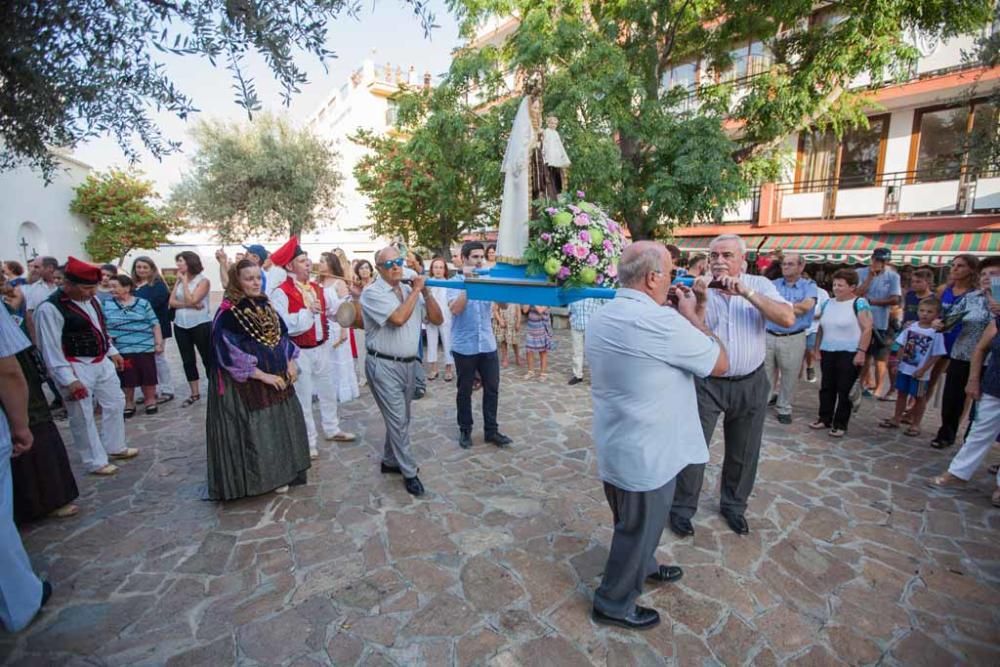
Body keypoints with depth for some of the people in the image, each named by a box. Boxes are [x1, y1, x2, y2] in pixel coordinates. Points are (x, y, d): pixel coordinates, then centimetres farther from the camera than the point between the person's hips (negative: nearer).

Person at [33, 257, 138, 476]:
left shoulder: (91, 300, 4)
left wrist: (113, 352, 20)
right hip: (76, 367, -8)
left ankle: (115, 448, 35)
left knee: (115, 404, 18)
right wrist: (69, 380, -22)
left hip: (102, 362, 8)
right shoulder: (50, 309, -19)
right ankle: (96, 462, 17)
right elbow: (50, 348, -19)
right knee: (83, 417, 4)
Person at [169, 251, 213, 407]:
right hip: (181, 326, 6)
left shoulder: (203, 280, -7)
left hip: (201, 325, -6)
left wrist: (185, 280, -10)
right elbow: (171, 302, 1)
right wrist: (189, 305, -15)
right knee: (188, 360, 11)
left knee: (208, 359, 0)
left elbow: (191, 300, -18)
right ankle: (194, 393, 21)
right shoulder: (179, 281, 10)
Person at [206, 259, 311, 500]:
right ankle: (259, 478, 18)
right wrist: (262, 375, -19)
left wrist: (290, 363, 3)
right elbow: (230, 353, -18)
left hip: (277, 377, 7)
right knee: (255, 430, 1)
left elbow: (282, 335, 14)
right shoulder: (228, 313, -14)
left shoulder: (265, 304, 7)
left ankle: (279, 474, 29)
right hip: (246, 383, -7)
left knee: (281, 425, 14)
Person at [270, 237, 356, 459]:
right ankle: (308, 442, 22)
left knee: (328, 390, 19)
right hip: (299, 352, -7)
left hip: (322, 348, 7)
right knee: (304, 397, 6)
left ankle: (332, 429, 38)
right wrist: (307, 312, -24)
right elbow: (282, 325, -24)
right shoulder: (281, 293, -15)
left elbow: (333, 312, 10)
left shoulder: (317, 289, 8)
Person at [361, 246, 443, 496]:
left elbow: (437, 319, 3)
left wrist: (426, 291, -8)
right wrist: (416, 290, -15)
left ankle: (390, 461, 36)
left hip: (408, 364, 6)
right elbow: (398, 318, -25)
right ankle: (409, 473, 13)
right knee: (398, 421, -1)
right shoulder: (372, 292, -10)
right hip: (384, 366, -6)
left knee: (400, 419, 17)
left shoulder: (410, 291, 7)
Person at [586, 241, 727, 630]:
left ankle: (642, 567, 53)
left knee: (632, 522, 29)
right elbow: (720, 364, -13)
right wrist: (691, 315, -4)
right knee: (638, 529, 14)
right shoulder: (661, 322, -27)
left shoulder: (600, 319, 0)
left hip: (613, 446, 8)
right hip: (646, 454, -8)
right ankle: (614, 604, 34)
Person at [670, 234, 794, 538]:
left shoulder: (760, 285, -3)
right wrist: (701, 301, -27)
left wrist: (746, 292, -26)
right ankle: (682, 509, 19)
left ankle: (734, 505, 38)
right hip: (707, 382, -2)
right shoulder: (699, 288, -6)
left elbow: (788, 319, -18)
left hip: (751, 383, 2)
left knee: (743, 453, 16)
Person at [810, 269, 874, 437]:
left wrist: (861, 352, -18)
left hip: (849, 354, -5)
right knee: (826, 388, 11)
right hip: (828, 353, 5)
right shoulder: (829, 302, 9)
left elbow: (867, 329, -13)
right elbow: (821, 327, 14)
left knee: (844, 390, 2)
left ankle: (840, 424, 13)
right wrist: (817, 348, 9)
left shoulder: (859, 303, -7)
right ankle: (825, 419, 22)